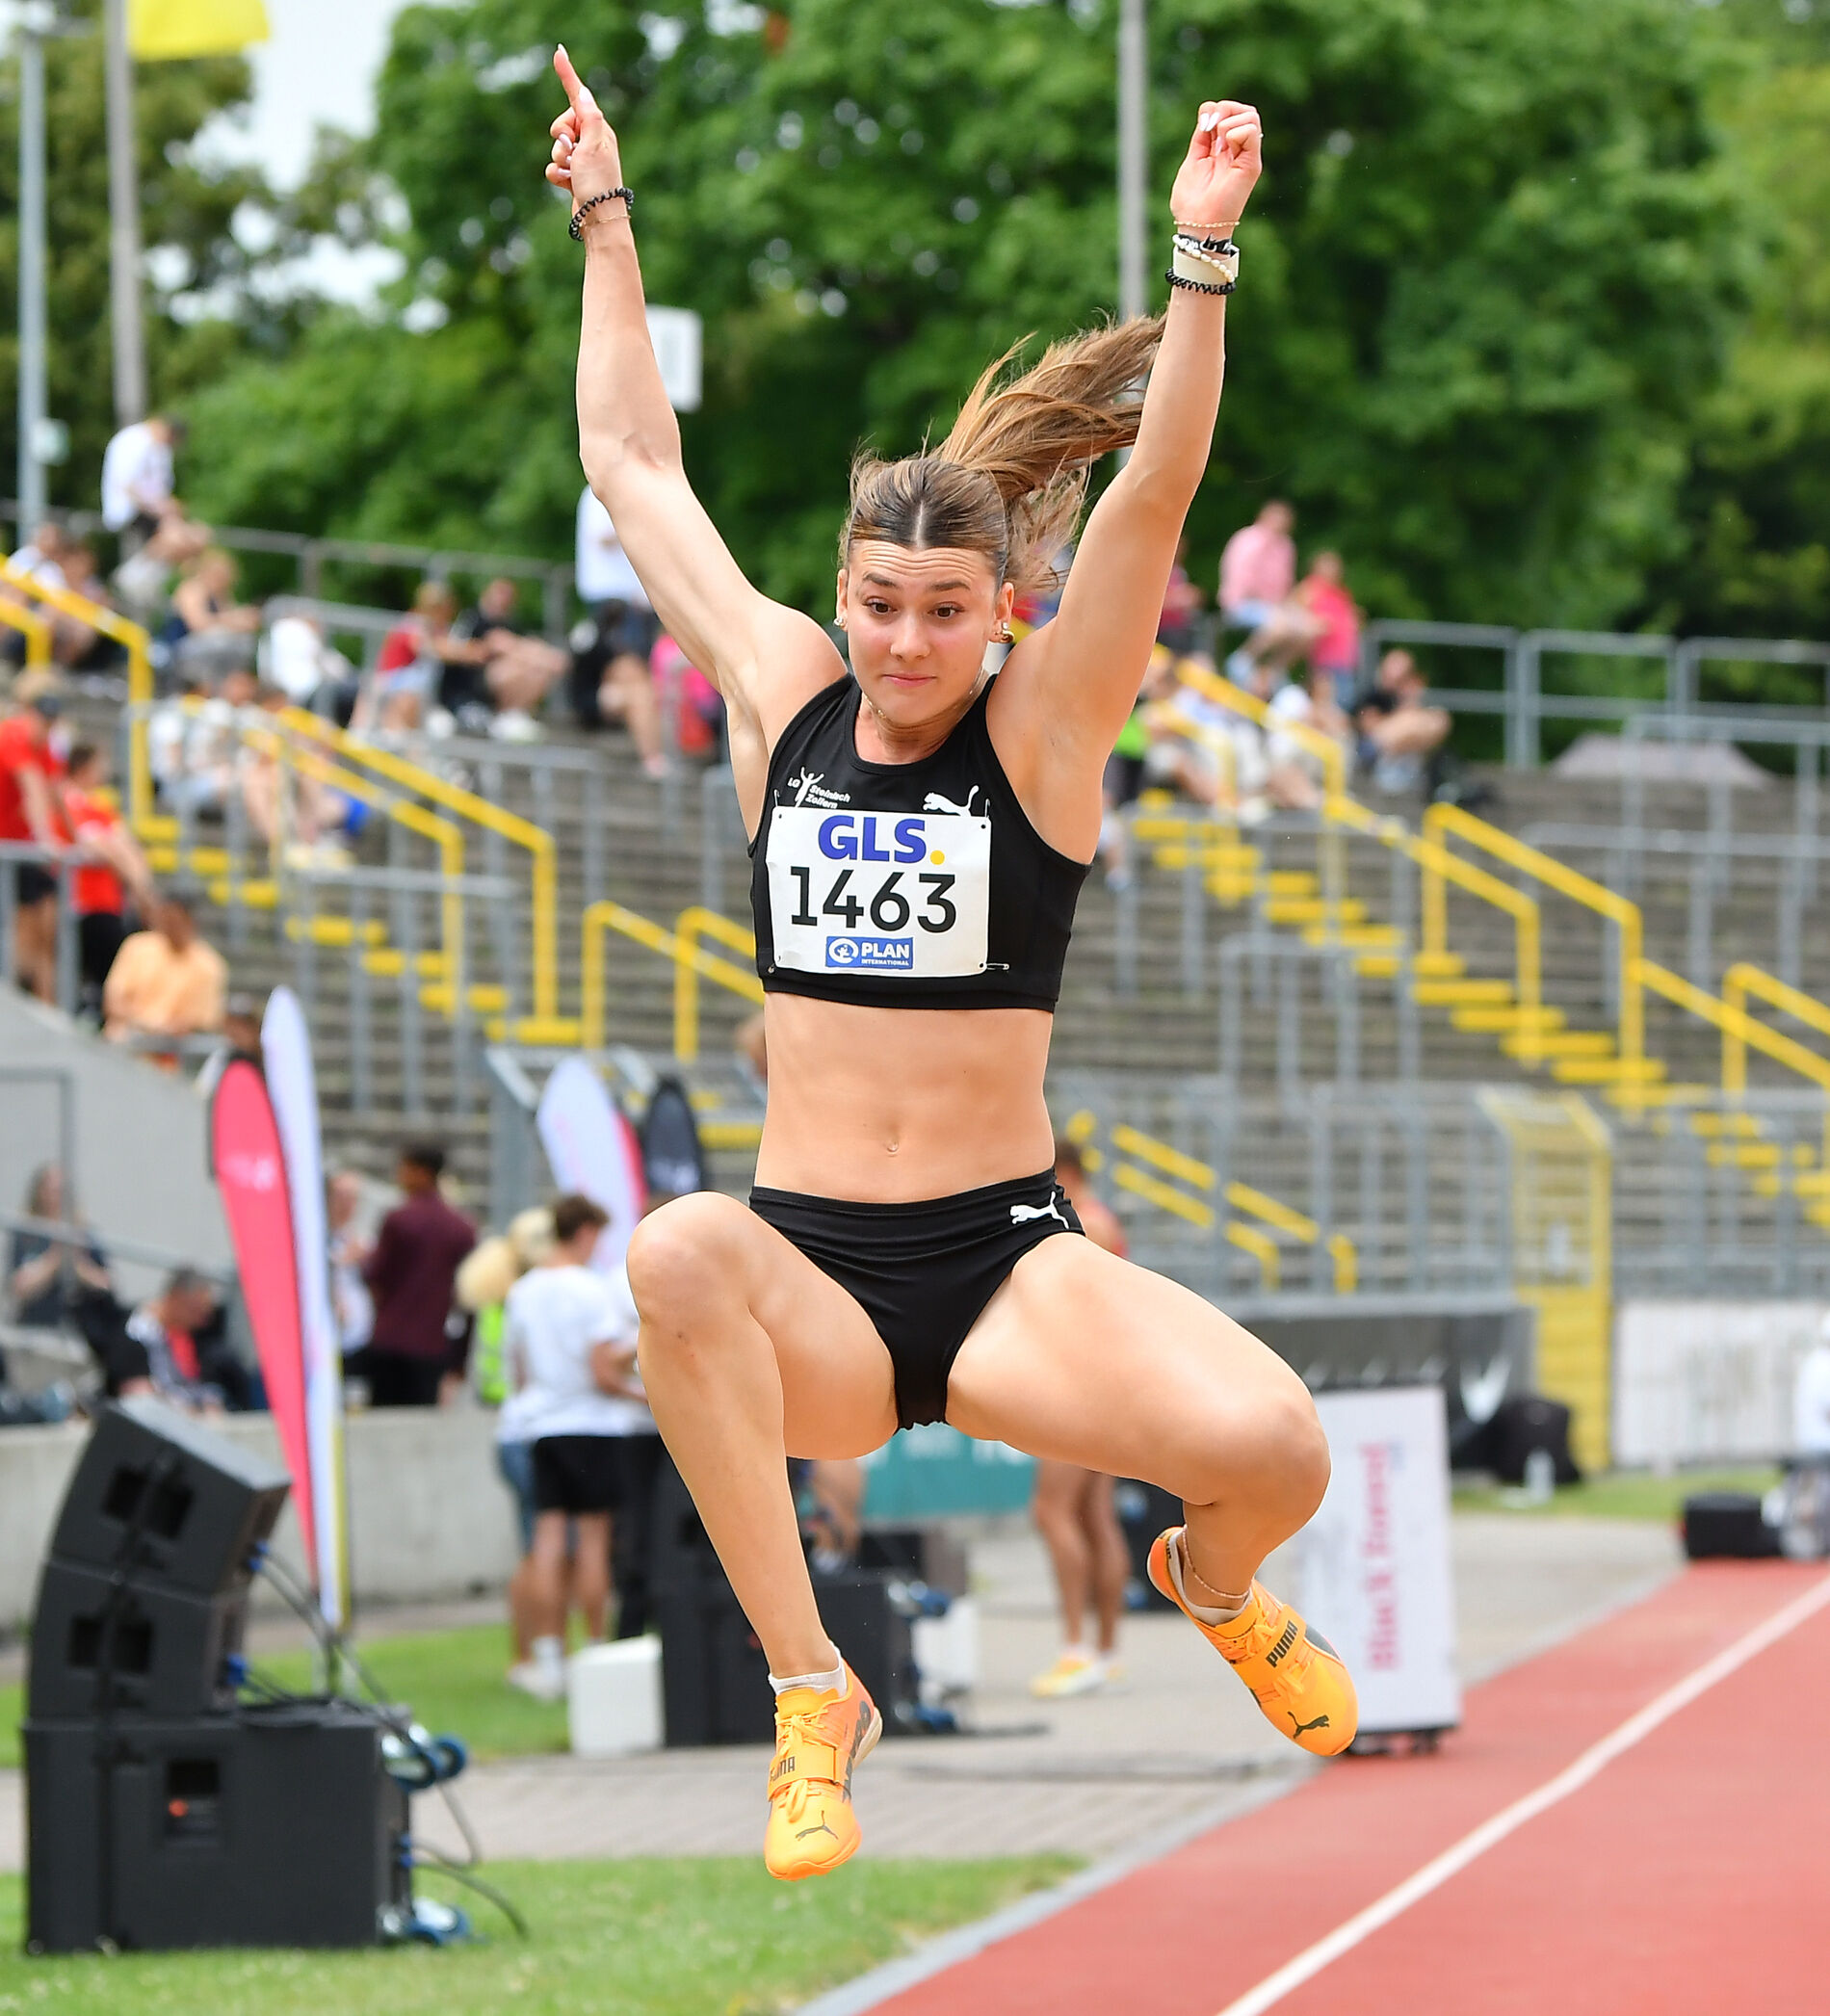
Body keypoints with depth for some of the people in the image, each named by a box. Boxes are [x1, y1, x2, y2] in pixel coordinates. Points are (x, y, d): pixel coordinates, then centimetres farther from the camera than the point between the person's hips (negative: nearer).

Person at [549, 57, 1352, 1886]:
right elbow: (633, 461, 15)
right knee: (677, 1251, -37)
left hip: (1009, 1270, -1)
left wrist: (1201, 256, -21)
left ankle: (1216, 1585, 15)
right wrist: (605, 220, 17)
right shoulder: (783, 697, 8)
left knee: (1272, 1452, -28)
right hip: (807, 1287, 1)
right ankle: (809, 1689, -25)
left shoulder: (1041, 725, 1)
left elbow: (1154, 493, -11)